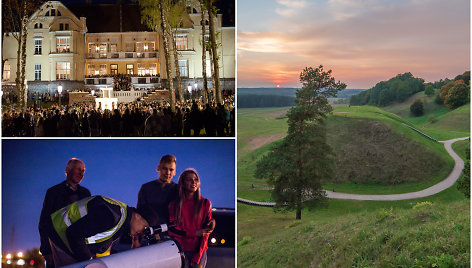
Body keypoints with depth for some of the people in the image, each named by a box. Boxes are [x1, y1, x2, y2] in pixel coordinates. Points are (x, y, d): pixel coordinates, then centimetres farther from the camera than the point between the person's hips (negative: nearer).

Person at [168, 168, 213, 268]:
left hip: (199, 251, 0)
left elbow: (205, 233, 0)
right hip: (180, 250, 0)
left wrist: (197, 257, -7)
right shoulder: (174, 204, 5)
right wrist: (195, 233, -9)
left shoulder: (205, 203, 3)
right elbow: (172, 230, 0)